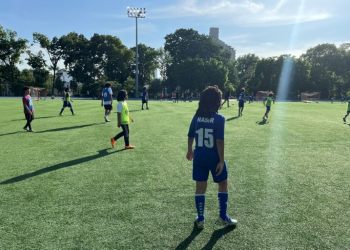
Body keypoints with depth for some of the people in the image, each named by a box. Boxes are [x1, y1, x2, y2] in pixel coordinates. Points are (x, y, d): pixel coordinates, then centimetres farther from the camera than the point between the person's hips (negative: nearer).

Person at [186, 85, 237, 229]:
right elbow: (219, 142, -19)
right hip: (214, 158, -4)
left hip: (199, 157, 4)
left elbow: (190, 136, 6)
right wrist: (221, 161, -13)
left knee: (200, 187, 13)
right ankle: (223, 217, 25)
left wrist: (190, 150, 22)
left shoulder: (197, 117, -2)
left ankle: (200, 219, 23)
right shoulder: (219, 118, -16)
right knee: (223, 185, 18)